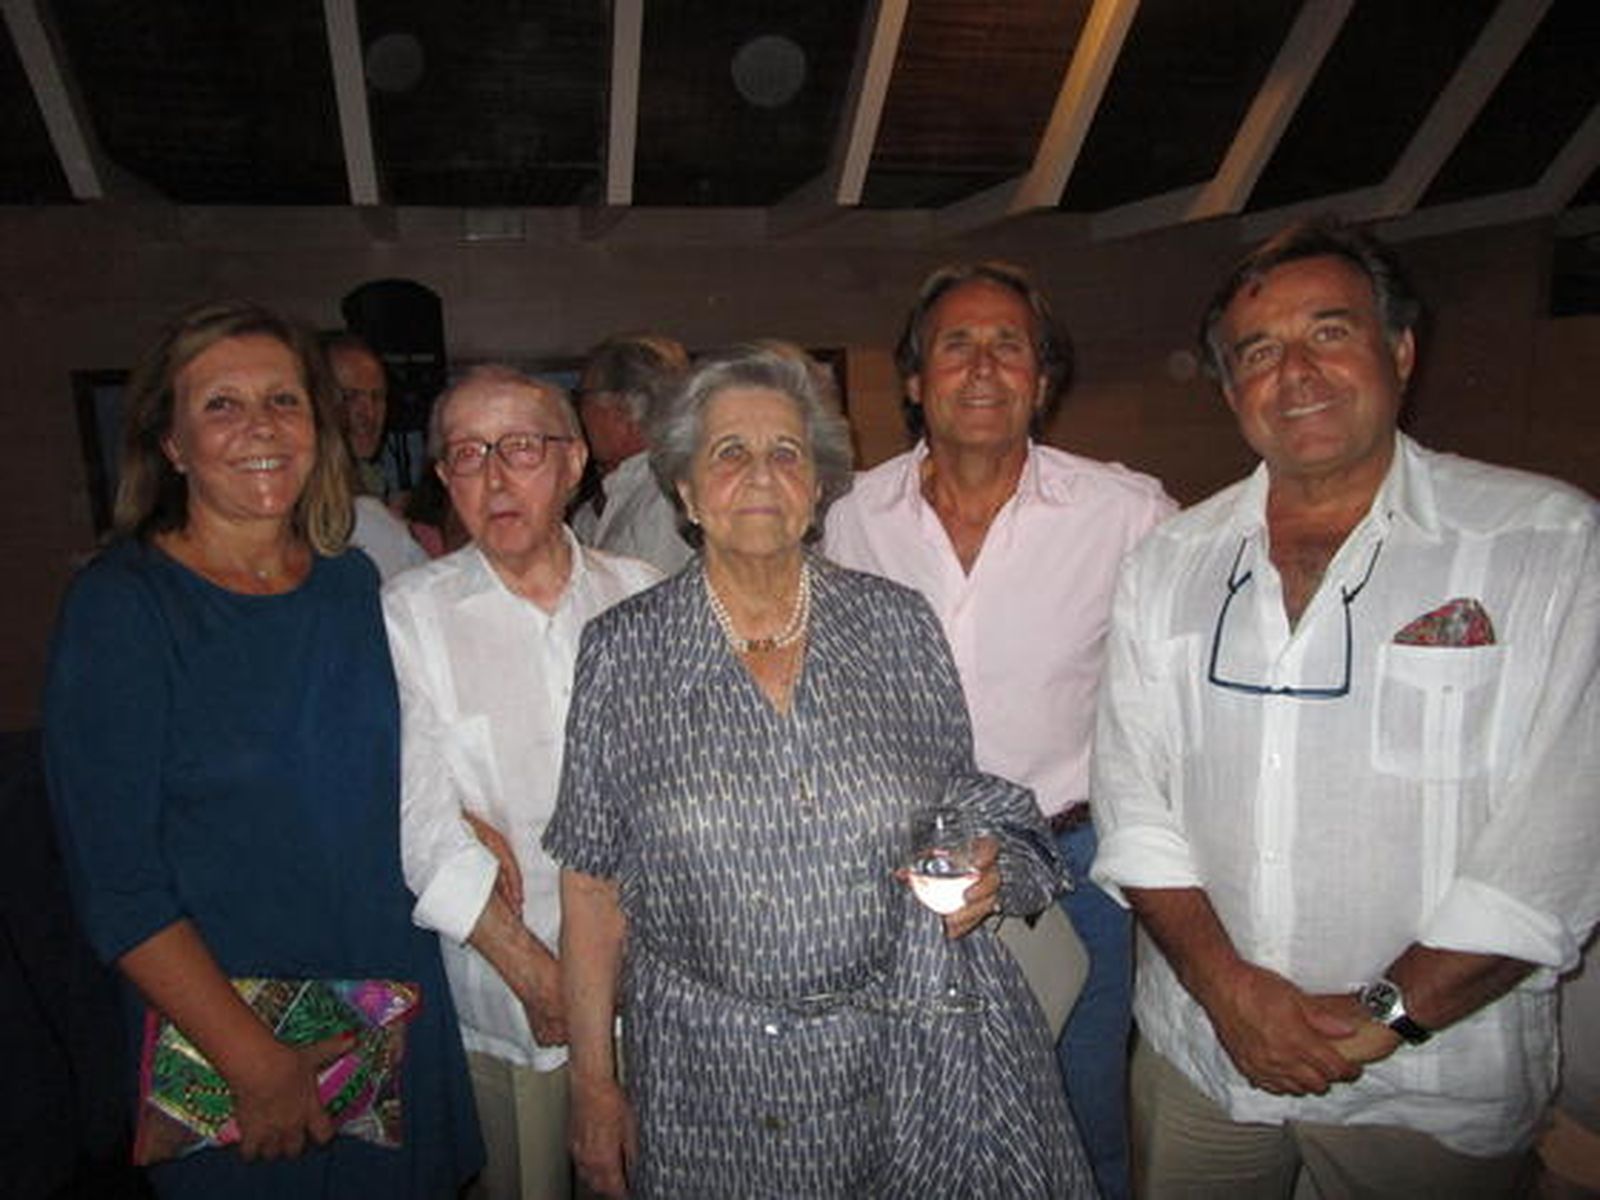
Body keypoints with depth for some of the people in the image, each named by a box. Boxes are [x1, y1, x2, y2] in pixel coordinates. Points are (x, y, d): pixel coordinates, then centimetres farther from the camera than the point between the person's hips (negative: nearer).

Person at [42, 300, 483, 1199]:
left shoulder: (353, 583, 0)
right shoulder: (120, 606, -15)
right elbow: (118, 886, -16)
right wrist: (257, 1061, -17)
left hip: (395, 1004, 5)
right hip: (220, 1032, -4)